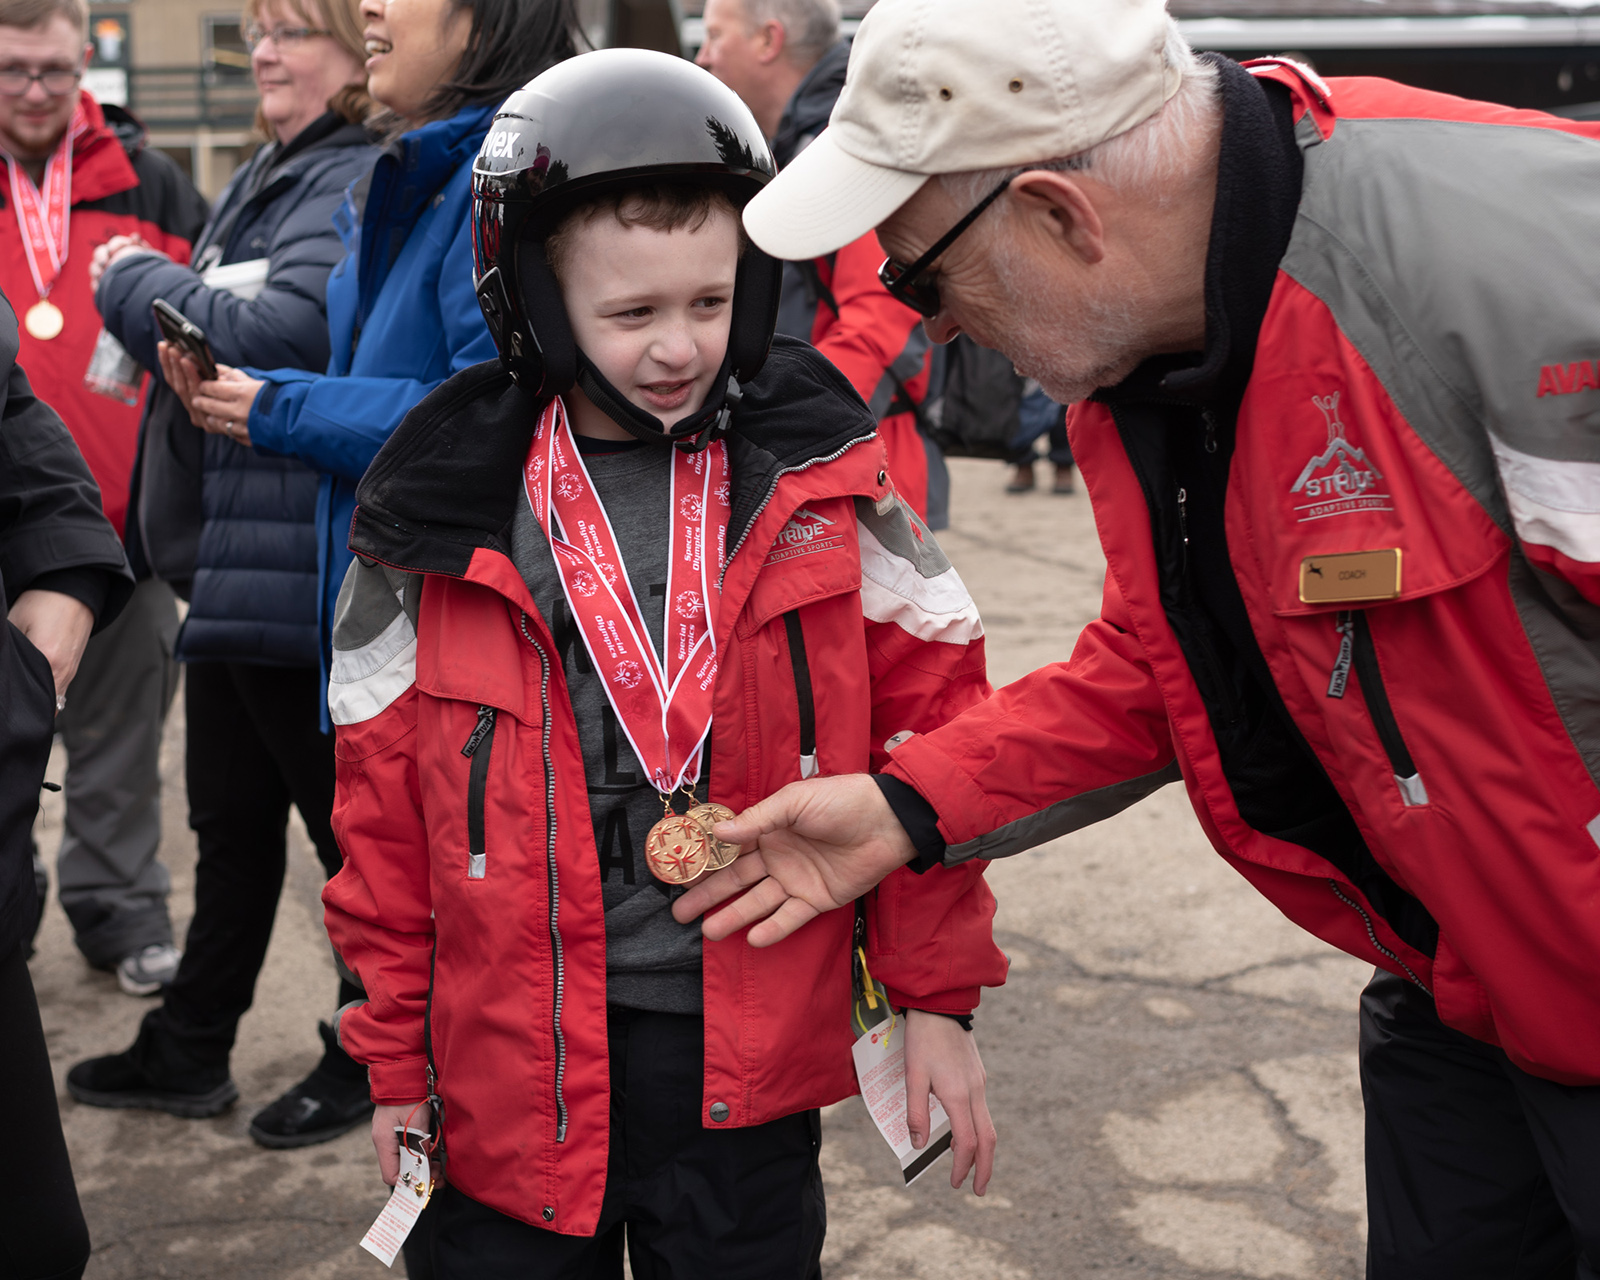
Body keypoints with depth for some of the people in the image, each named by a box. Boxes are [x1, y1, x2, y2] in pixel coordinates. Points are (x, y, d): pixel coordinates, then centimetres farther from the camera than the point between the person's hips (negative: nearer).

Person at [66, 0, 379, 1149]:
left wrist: (134, 282, -12)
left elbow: (276, 336, -26)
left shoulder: (359, 188, -16)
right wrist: (153, 295, 3)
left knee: (343, 814, 6)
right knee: (232, 817, 18)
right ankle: (191, 1051, 31)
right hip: (229, 552, 10)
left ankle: (371, 1056, 22)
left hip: (299, 564, -10)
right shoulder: (267, 178, 14)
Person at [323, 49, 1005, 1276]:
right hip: (513, 1068, 0)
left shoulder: (819, 476, -4)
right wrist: (394, 1056, 8)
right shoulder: (442, 514, -4)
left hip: (748, 1061, 0)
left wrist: (939, 997, 2)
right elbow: (384, 796, 3)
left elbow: (926, 733, 1)